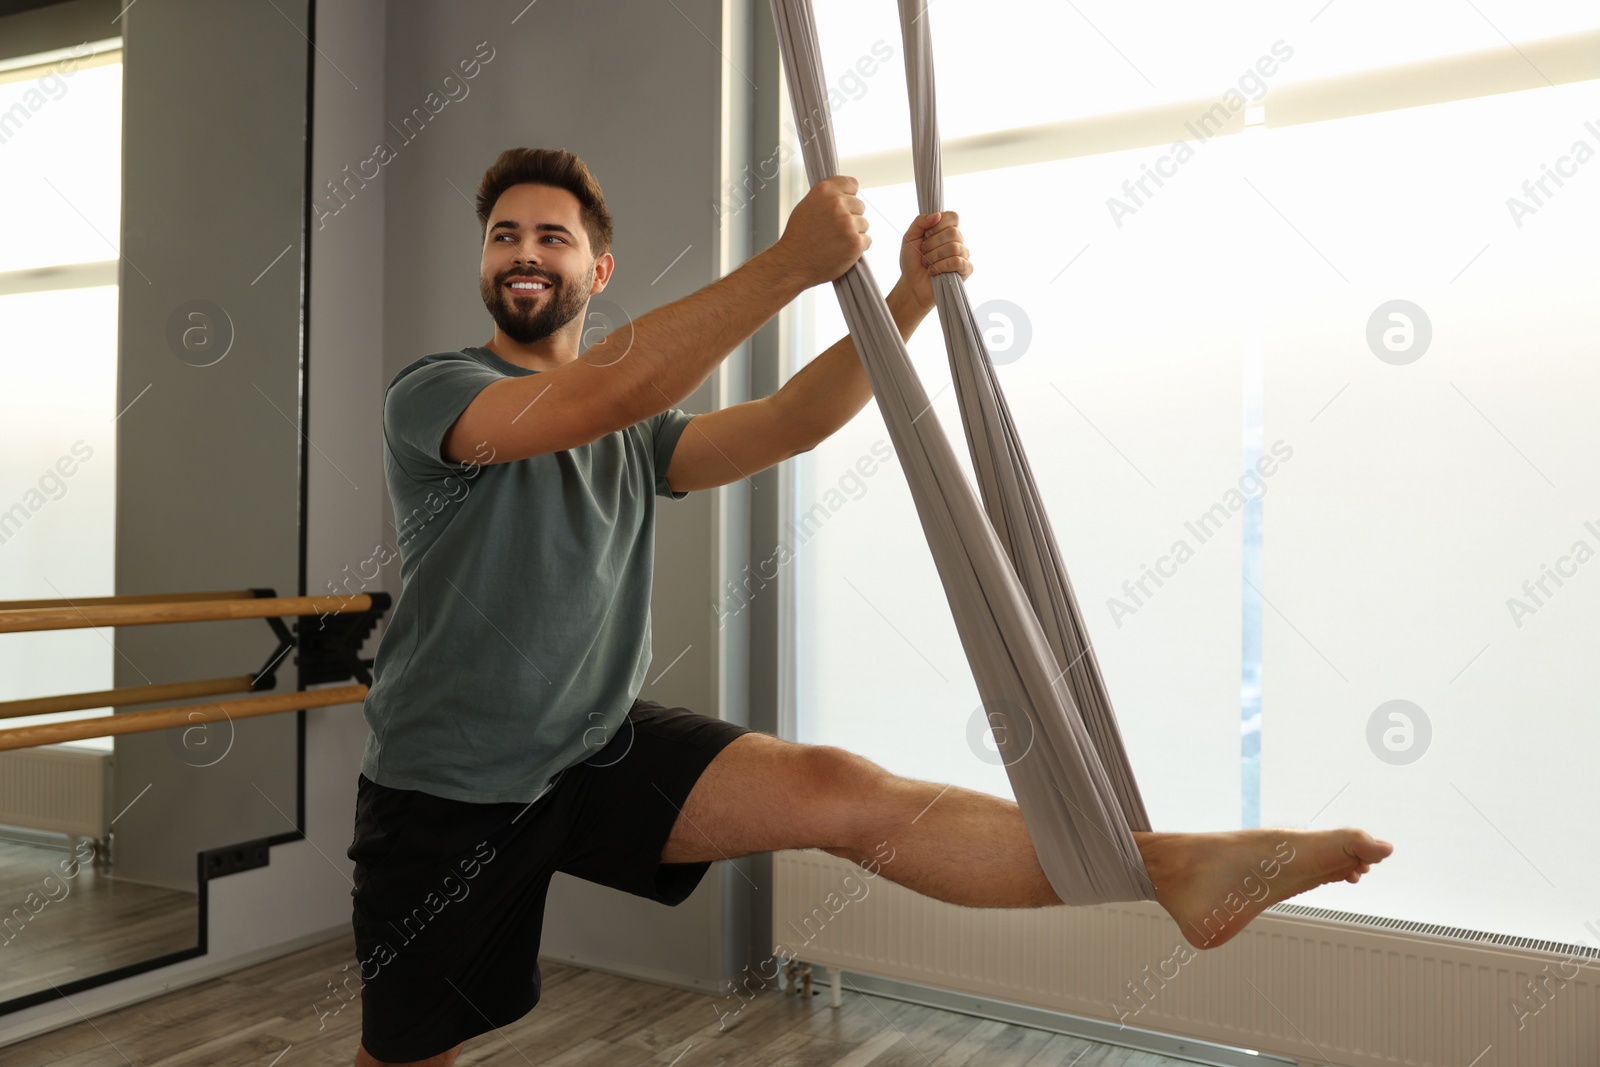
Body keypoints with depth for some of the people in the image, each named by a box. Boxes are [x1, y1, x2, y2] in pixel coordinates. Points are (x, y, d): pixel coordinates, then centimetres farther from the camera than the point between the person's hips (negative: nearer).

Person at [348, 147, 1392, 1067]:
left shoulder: (634, 435, 10)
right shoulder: (431, 393, -8)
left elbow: (788, 421, -4)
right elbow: (596, 395, -28)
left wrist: (910, 296, -16)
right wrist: (791, 264, -32)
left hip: (604, 750, 3)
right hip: (448, 789, -2)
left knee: (838, 790, -19)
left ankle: (1179, 868, -26)